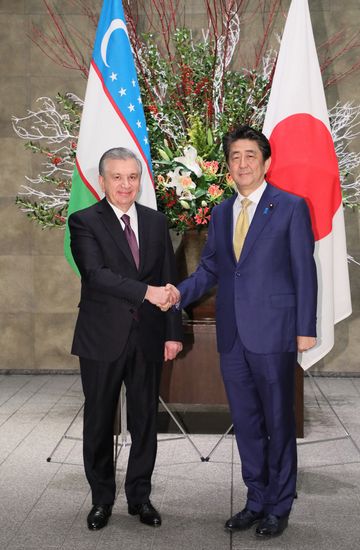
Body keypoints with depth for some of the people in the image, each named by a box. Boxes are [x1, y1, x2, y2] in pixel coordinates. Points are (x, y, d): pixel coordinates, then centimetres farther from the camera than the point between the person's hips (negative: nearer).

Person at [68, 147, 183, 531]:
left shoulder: (156, 222, 8)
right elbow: (95, 274, -20)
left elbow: (168, 282, 8)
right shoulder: (84, 222, -6)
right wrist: (145, 291, -29)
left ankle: (140, 496, 26)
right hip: (102, 339, -3)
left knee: (145, 420, 11)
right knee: (99, 422, 9)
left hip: (147, 339, 3)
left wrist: (173, 332, 3)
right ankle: (102, 499, 25)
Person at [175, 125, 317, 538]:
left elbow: (304, 271, -5)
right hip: (231, 334, 5)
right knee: (245, 422, 13)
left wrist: (305, 329, -8)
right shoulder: (221, 213, 12)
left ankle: (279, 507, 22)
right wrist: (177, 295, -6)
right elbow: (208, 268, 12)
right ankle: (256, 501, 28)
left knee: (278, 422, 7)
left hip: (272, 333, -5)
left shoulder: (291, 207, -4)